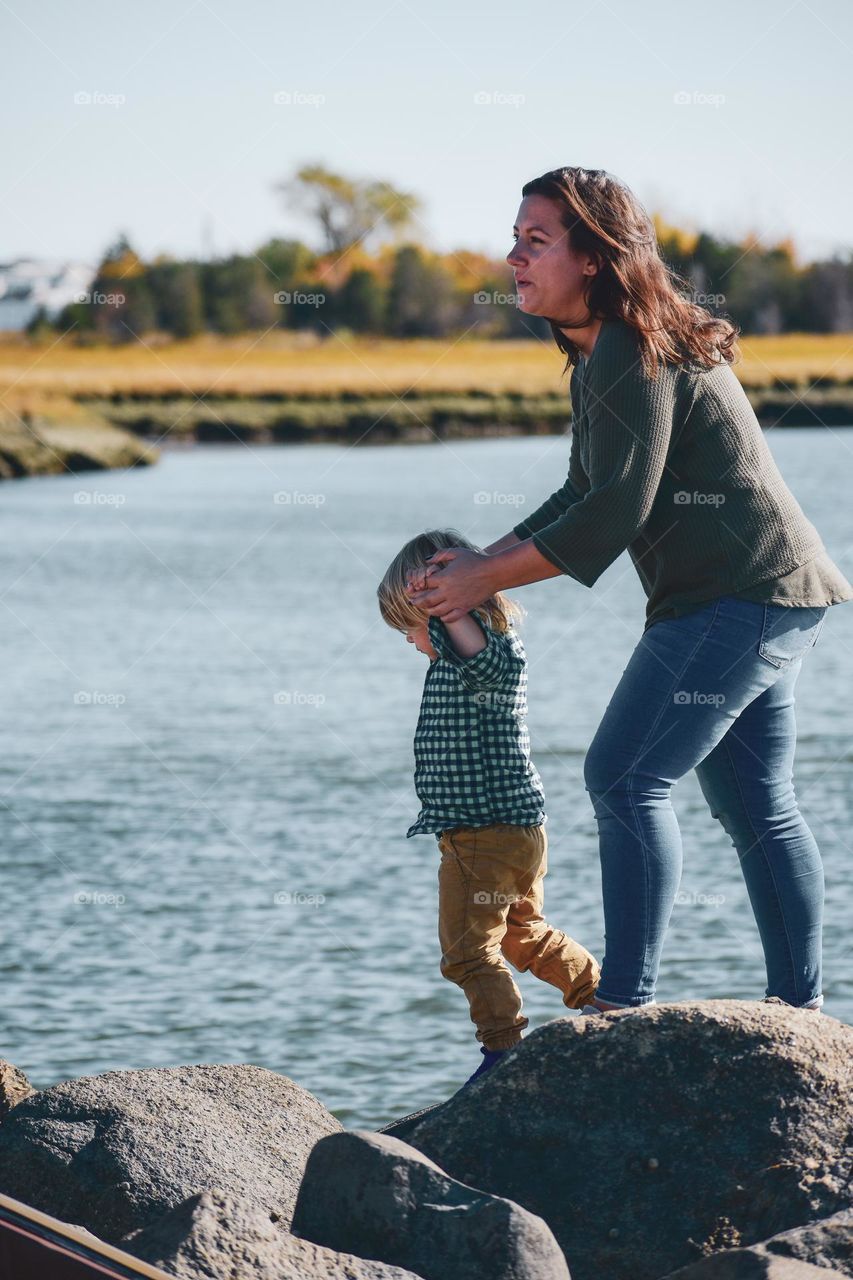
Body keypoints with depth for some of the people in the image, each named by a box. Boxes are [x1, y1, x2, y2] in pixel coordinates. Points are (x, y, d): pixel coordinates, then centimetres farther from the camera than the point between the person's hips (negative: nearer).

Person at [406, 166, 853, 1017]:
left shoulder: (632, 354, -16)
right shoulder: (600, 357, 16)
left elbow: (617, 511, -21)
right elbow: (582, 498, 18)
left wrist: (483, 579, -14)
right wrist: (476, 565, 8)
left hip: (739, 596, -11)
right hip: (764, 597, 11)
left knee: (624, 778, -12)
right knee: (755, 806, 14)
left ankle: (625, 1004, -12)